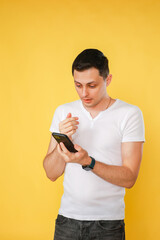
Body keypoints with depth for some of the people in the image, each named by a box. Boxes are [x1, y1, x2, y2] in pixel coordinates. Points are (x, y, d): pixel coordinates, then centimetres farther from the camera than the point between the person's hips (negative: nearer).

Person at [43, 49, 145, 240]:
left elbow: (129, 178, -11)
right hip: (68, 218, 3)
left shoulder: (130, 114, -8)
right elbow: (51, 173, 1)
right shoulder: (63, 112, 3)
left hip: (108, 223, -2)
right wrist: (62, 142, -16)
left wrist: (88, 162, -24)